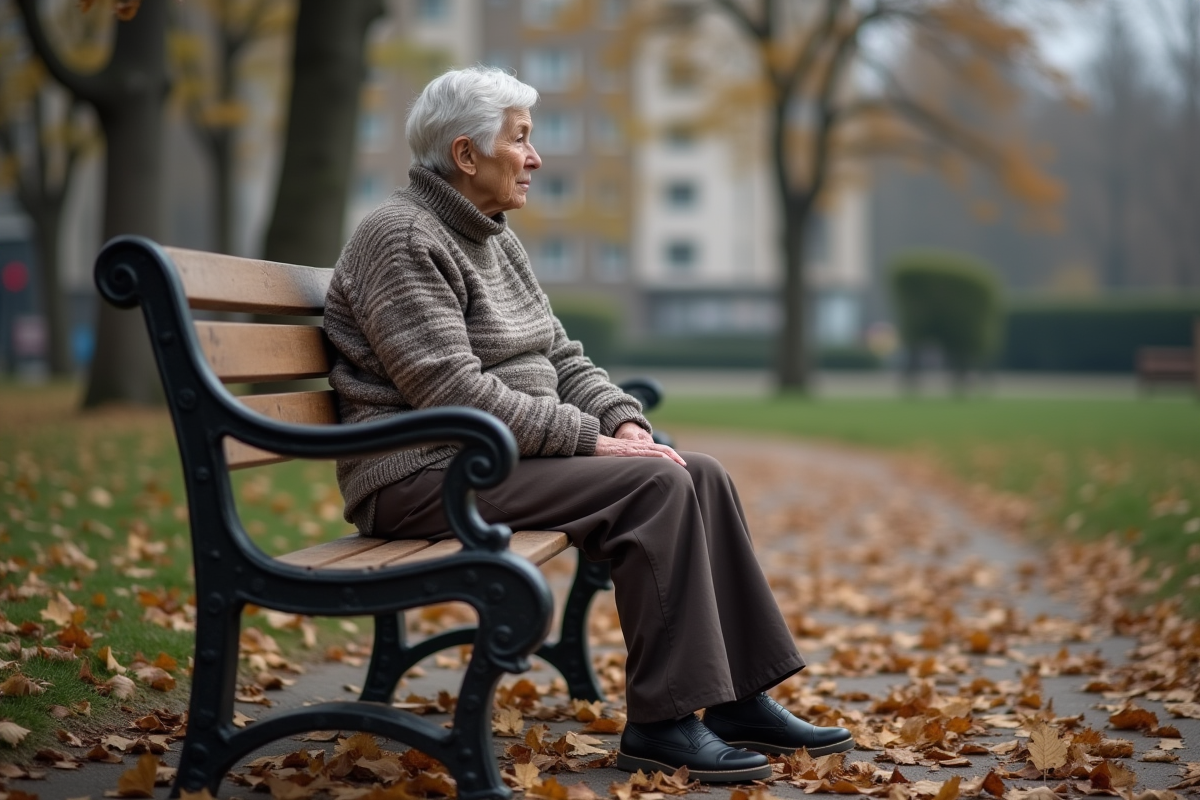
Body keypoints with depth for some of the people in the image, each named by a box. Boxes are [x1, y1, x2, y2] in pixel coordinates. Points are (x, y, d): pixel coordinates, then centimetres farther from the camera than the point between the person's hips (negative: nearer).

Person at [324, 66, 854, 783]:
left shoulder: (495, 239, 17)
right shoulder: (403, 239, -13)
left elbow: (558, 356, 18)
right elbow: (454, 389, -22)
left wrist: (624, 420, -2)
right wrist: (592, 441, -21)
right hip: (427, 475, -9)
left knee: (700, 474, -4)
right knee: (654, 486, -24)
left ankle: (740, 701, -1)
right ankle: (661, 724, -19)